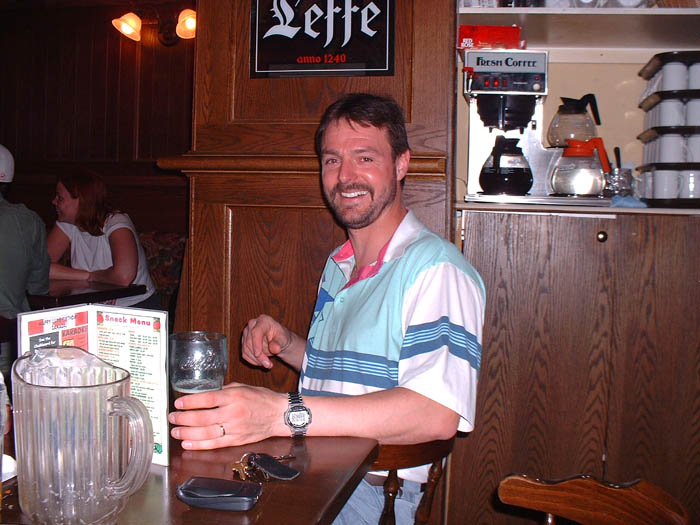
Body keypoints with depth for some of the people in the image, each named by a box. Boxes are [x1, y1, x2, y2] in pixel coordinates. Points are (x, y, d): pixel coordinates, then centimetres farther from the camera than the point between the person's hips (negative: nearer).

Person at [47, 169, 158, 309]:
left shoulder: (117, 223, -17)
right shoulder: (67, 225, 2)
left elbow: (123, 276, -34)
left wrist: (93, 276, -14)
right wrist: (87, 276, -17)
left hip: (137, 307, -5)